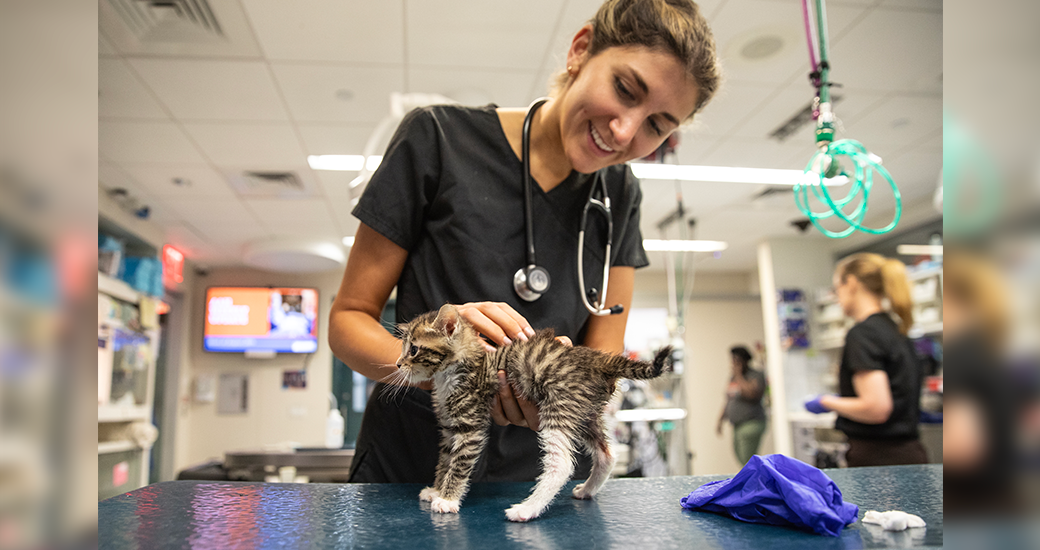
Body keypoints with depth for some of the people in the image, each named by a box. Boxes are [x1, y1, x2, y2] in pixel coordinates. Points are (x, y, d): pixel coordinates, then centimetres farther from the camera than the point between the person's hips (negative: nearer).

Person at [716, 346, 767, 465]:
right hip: (737, 426, 8)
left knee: (748, 463, -11)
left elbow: (752, 394, -27)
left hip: (751, 424, -8)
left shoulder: (756, 376, -8)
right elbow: (728, 401, 22)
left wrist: (738, 375, -20)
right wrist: (720, 420, 18)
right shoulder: (732, 377, 15)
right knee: (740, 458, 8)